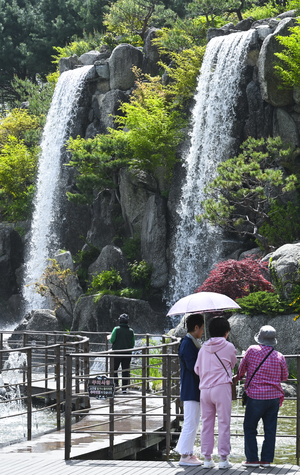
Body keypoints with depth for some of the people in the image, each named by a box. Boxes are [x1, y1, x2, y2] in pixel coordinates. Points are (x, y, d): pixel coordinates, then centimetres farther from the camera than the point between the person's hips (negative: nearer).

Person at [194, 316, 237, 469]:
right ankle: (223, 458, 0)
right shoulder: (228, 347, -1)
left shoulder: (204, 348, 8)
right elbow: (232, 364, 13)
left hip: (205, 389, 4)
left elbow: (197, 369, 10)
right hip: (222, 387, -4)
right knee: (224, 423, 1)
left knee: (206, 423, 9)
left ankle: (207, 458, 10)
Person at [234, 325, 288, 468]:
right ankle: (266, 459, 8)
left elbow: (242, 367, 5)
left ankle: (252, 459, 6)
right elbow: (284, 376, 12)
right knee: (270, 429, 8)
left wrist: (238, 377, 27)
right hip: (274, 397, 3)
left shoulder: (252, 351, -8)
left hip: (255, 397, -3)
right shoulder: (279, 357, -1)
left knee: (250, 428, 8)